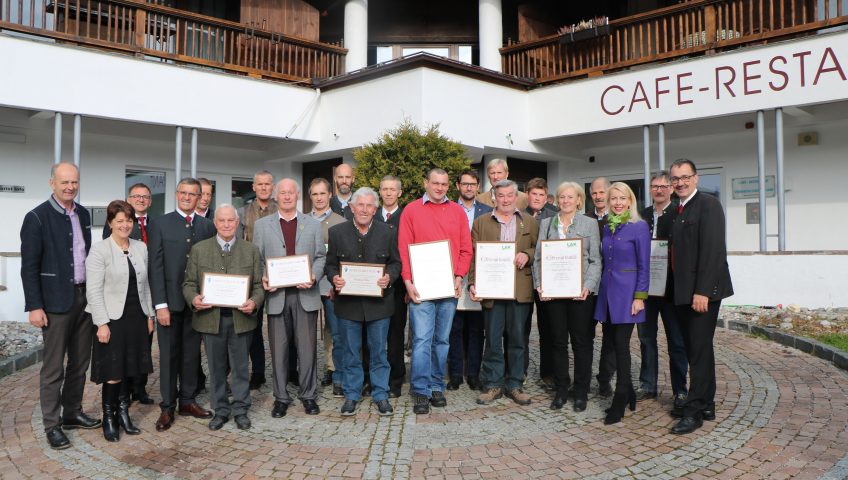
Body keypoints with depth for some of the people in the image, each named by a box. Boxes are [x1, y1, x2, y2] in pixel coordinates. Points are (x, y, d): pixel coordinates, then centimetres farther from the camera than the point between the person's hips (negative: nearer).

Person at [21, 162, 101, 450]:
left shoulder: (84, 214, 8)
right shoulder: (37, 218, -10)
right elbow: (29, 267, -11)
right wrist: (34, 306, -14)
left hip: (85, 297, 6)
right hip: (56, 302, -6)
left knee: (80, 363, 15)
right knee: (53, 367, 3)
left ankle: (72, 413, 29)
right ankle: (52, 424, 15)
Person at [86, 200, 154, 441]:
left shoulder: (141, 247, 7)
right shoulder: (99, 250, -8)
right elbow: (94, 290, -12)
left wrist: (149, 314, 10)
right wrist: (102, 323, -16)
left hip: (136, 317, 5)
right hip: (112, 319, -5)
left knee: (129, 368, 12)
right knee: (113, 372, 0)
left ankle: (123, 413, 25)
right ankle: (108, 419, 16)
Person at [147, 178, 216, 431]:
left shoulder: (207, 226, 6)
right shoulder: (160, 224, -2)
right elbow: (155, 267, -6)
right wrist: (160, 304, -12)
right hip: (170, 300, -2)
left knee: (192, 353, 11)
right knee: (169, 354, 5)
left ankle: (188, 401, 24)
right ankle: (167, 407, 16)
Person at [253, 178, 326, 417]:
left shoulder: (313, 224, 10)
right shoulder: (262, 224, 9)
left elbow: (320, 256, 8)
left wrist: (313, 277, -10)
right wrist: (262, 279, -10)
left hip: (305, 294, 0)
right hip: (276, 295, 0)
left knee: (307, 347, 4)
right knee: (278, 349, 6)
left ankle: (309, 395, 18)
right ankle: (281, 397, 19)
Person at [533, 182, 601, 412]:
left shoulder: (589, 224, 5)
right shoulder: (546, 224, 11)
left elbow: (595, 260, 1)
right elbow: (538, 258, 8)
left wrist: (588, 286, -12)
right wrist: (539, 285, -5)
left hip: (580, 292, -2)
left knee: (581, 341, 4)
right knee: (557, 341, 7)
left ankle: (581, 392, 15)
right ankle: (560, 390, 18)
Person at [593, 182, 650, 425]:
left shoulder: (639, 227, -6)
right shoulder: (607, 227, 11)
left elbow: (644, 265, -8)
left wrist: (639, 296, -13)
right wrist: (600, 288, 10)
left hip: (626, 292, -6)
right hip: (607, 291, 6)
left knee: (621, 345, -4)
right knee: (612, 342, 9)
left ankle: (619, 404, 6)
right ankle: (628, 393, 25)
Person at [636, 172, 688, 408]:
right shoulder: (643, 215, 9)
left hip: (671, 286, -5)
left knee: (677, 340, 5)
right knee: (646, 337, 12)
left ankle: (680, 389, 16)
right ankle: (648, 386, 24)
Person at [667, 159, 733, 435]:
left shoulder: (708, 205, -9)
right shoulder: (677, 211, 16)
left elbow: (713, 250, -17)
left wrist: (702, 291, -22)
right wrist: (675, 290, 10)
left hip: (702, 291, -9)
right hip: (683, 293, 9)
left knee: (699, 350, -4)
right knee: (696, 350, 14)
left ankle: (694, 412, 3)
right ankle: (705, 406, 25)